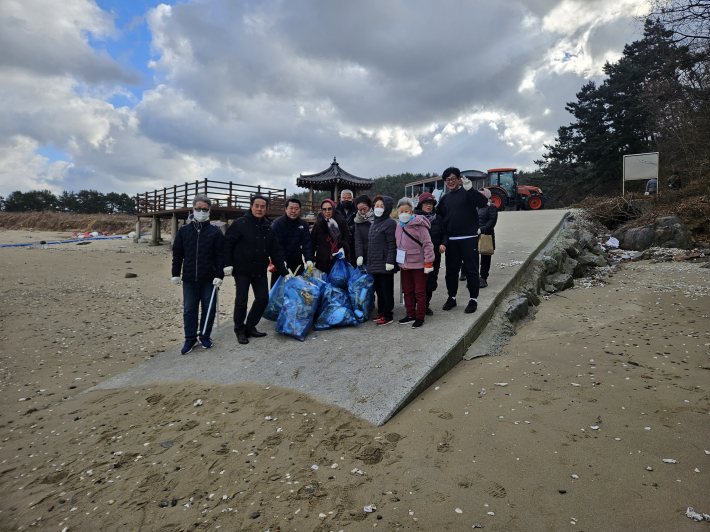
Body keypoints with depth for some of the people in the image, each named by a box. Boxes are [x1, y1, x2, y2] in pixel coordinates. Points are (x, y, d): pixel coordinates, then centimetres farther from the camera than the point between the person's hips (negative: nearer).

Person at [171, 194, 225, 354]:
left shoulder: (215, 232, 0)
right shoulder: (183, 231, 7)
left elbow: (220, 255, -1)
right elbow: (177, 254, 10)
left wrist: (219, 275, -8)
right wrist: (175, 274, 5)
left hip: (209, 279, -1)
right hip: (189, 278, 2)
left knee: (209, 308, 7)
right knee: (189, 309, 6)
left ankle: (205, 336, 24)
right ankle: (190, 339, 18)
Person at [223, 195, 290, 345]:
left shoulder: (268, 228, 8)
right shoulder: (239, 223, -7)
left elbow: (276, 252, 9)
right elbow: (228, 244, -7)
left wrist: (284, 272, 6)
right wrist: (228, 264, -15)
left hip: (260, 271, 5)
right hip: (242, 270, -5)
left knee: (263, 299, 5)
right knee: (241, 301, 1)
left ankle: (250, 327, 22)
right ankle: (239, 330, 19)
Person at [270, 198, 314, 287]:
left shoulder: (303, 224, 3)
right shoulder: (277, 223, -11)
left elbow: (306, 243, -2)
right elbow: (277, 244, -17)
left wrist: (309, 259, -15)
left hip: (297, 261, 4)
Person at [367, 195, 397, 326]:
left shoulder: (390, 223, -9)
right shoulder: (374, 223, 17)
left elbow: (392, 244, -15)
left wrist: (390, 261, -20)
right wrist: (369, 261, 20)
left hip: (384, 264, -8)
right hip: (374, 264, 8)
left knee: (387, 289, 0)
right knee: (378, 289, 15)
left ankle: (388, 315, 8)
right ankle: (381, 312, 27)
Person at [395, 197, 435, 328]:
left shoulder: (419, 225, -15)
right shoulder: (399, 226, 7)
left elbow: (427, 244, -16)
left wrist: (428, 263, -18)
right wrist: (399, 261, 17)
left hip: (418, 264, -7)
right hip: (404, 264, 8)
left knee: (420, 291, 4)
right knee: (407, 290, 15)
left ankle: (420, 317, 14)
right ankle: (411, 315, 28)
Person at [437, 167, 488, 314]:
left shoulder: (467, 193, -2)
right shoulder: (445, 198, 13)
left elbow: (483, 202, -19)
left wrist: (470, 189, -30)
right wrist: (442, 241, 5)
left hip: (469, 238, -5)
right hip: (451, 240, 5)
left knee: (471, 269, 1)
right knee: (451, 270, 11)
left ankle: (473, 299, 12)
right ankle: (451, 297, 25)